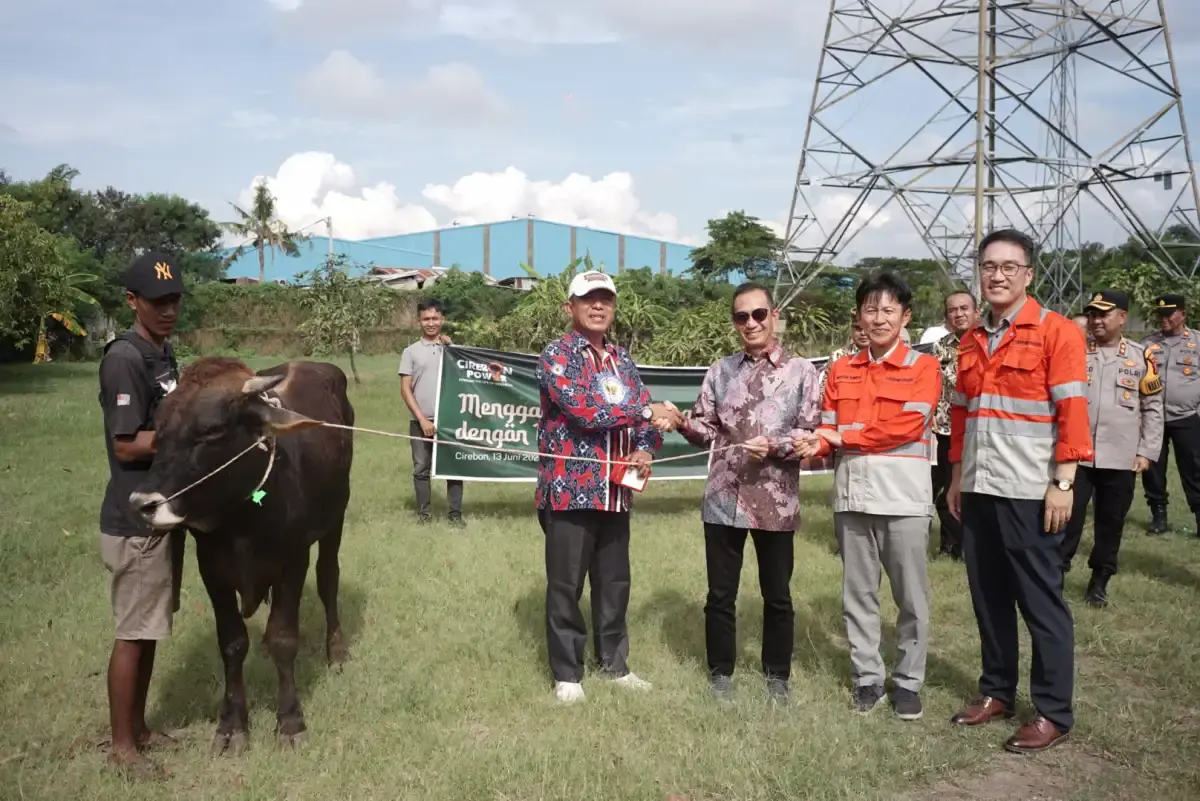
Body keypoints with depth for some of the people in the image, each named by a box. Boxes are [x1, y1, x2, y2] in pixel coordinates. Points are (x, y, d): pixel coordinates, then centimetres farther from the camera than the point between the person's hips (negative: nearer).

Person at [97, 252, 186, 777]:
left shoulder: (164, 353, 10)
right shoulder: (124, 358, -17)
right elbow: (128, 445, -20)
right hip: (135, 520, -8)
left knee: (150, 629, 17)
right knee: (133, 633, 2)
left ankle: (139, 728, 30)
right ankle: (121, 745, 16)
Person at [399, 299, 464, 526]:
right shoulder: (411, 351, 4)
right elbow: (405, 389, 1)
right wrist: (422, 418, -7)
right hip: (420, 421, 0)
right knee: (421, 468, 6)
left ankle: (455, 513, 10)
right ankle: (423, 512, 17)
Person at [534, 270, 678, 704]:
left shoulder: (622, 359, 14)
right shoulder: (557, 355, -8)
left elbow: (646, 414, 16)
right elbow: (583, 408, -23)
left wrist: (646, 450, -5)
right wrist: (647, 411, -19)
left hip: (616, 490, 6)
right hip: (570, 489, -6)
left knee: (615, 581, 15)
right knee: (565, 584, 3)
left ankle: (614, 663, 30)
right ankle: (567, 673, 16)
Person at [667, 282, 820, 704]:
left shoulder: (801, 370, 0)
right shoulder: (721, 371, 9)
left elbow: (812, 435, -4)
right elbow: (706, 430, 7)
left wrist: (774, 446, -20)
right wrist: (682, 422, -13)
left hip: (776, 502, -2)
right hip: (723, 499, 2)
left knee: (777, 595, 10)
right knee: (720, 593, 10)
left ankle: (777, 676, 27)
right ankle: (721, 673, 26)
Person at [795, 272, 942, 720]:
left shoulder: (923, 366, 0)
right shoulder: (841, 370, 14)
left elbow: (908, 426, -12)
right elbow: (828, 428, 10)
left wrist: (844, 436, -10)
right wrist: (818, 444, -14)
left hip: (903, 492, -4)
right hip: (852, 489, 4)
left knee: (910, 595, 4)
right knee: (858, 592, 9)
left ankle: (908, 682, 17)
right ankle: (867, 677, 21)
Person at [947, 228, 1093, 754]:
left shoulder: (1056, 331, -6)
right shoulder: (971, 341, 13)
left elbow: (1072, 411, -11)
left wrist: (1063, 482, -16)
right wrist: (957, 477, 15)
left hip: (1030, 492, -6)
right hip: (978, 490, 6)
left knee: (1041, 602, 1)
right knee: (989, 598, 13)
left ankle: (1053, 713, 12)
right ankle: (997, 692, 27)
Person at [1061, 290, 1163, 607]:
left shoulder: (1141, 357, 5)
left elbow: (1153, 408, 6)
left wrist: (1146, 452, 0)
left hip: (1121, 459, 1)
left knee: (1111, 523, 10)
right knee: (1068, 518, -1)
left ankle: (1099, 582, 24)